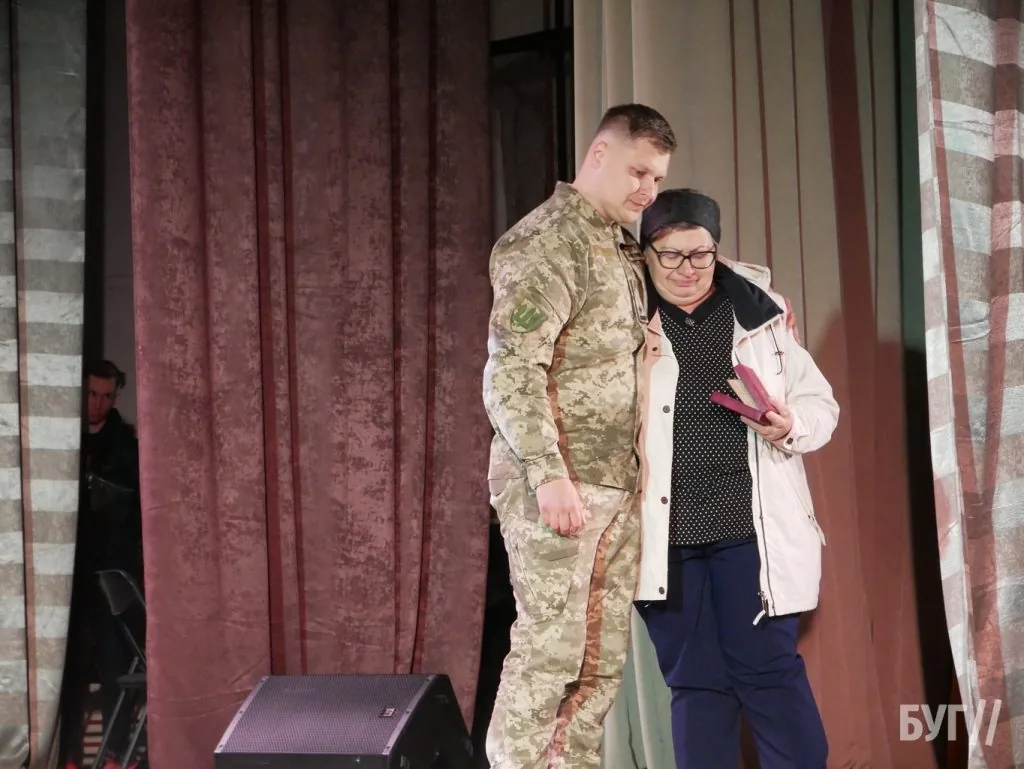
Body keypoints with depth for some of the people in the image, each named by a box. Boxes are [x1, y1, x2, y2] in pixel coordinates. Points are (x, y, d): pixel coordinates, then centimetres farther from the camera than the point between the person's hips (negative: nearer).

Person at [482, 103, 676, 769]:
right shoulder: (547, 242, -10)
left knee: (604, 655, 8)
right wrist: (550, 473, -24)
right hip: (556, 482, -8)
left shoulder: (623, 247, 16)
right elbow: (512, 369, -18)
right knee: (550, 652, -7)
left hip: (617, 483, 8)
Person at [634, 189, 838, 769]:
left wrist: (790, 426, -11)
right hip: (665, 531, 1)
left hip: (751, 525, 0)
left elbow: (820, 404, 10)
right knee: (694, 680, 8)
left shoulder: (761, 312, 5)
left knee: (768, 669, 1)